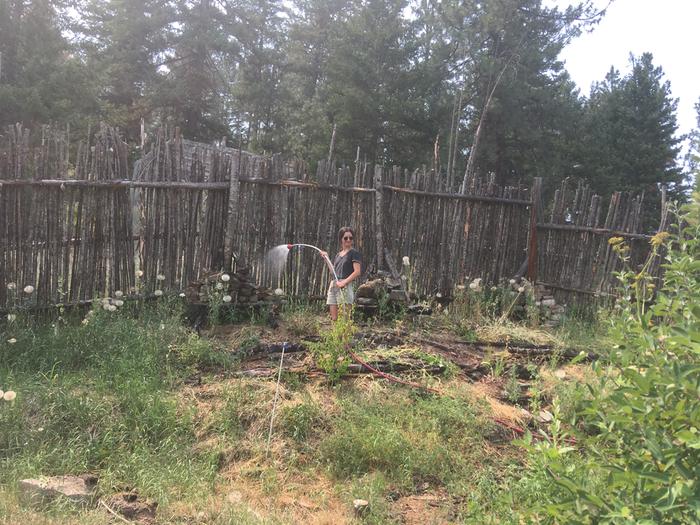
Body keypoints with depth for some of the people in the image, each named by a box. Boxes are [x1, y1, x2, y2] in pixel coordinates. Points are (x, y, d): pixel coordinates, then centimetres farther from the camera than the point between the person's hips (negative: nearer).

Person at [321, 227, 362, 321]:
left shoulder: (354, 253, -1)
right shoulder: (338, 255, 20)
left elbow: (357, 271, -11)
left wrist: (344, 282, -20)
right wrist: (327, 258, 19)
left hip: (345, 287, -7)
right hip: (333, 285, 7)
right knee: (334, 318, 4)